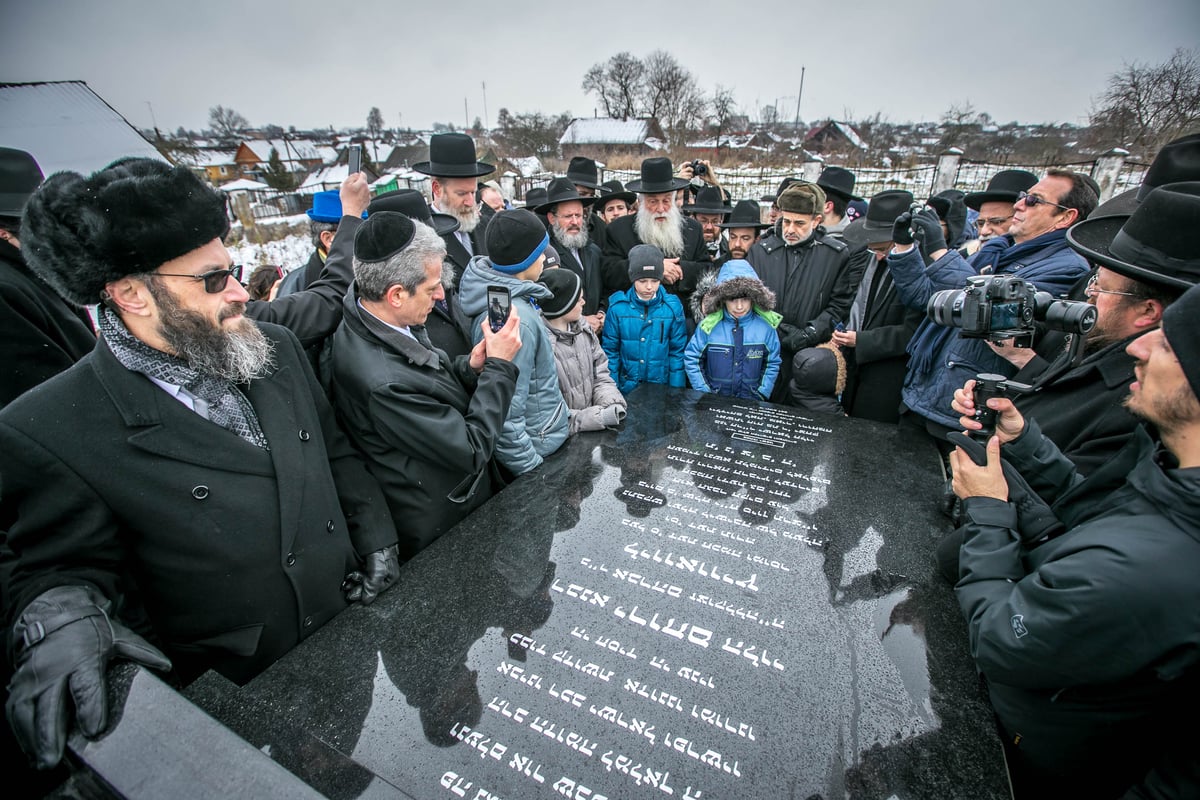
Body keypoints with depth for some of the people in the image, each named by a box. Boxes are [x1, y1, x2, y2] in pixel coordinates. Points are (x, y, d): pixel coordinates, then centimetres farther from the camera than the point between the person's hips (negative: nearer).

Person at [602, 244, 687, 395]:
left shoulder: (672, 307, -7)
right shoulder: (618, 307, -9)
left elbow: (677, 352, -3)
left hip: (661, 387, 0)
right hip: (627, 388, 0)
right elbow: (610, 351, -3)